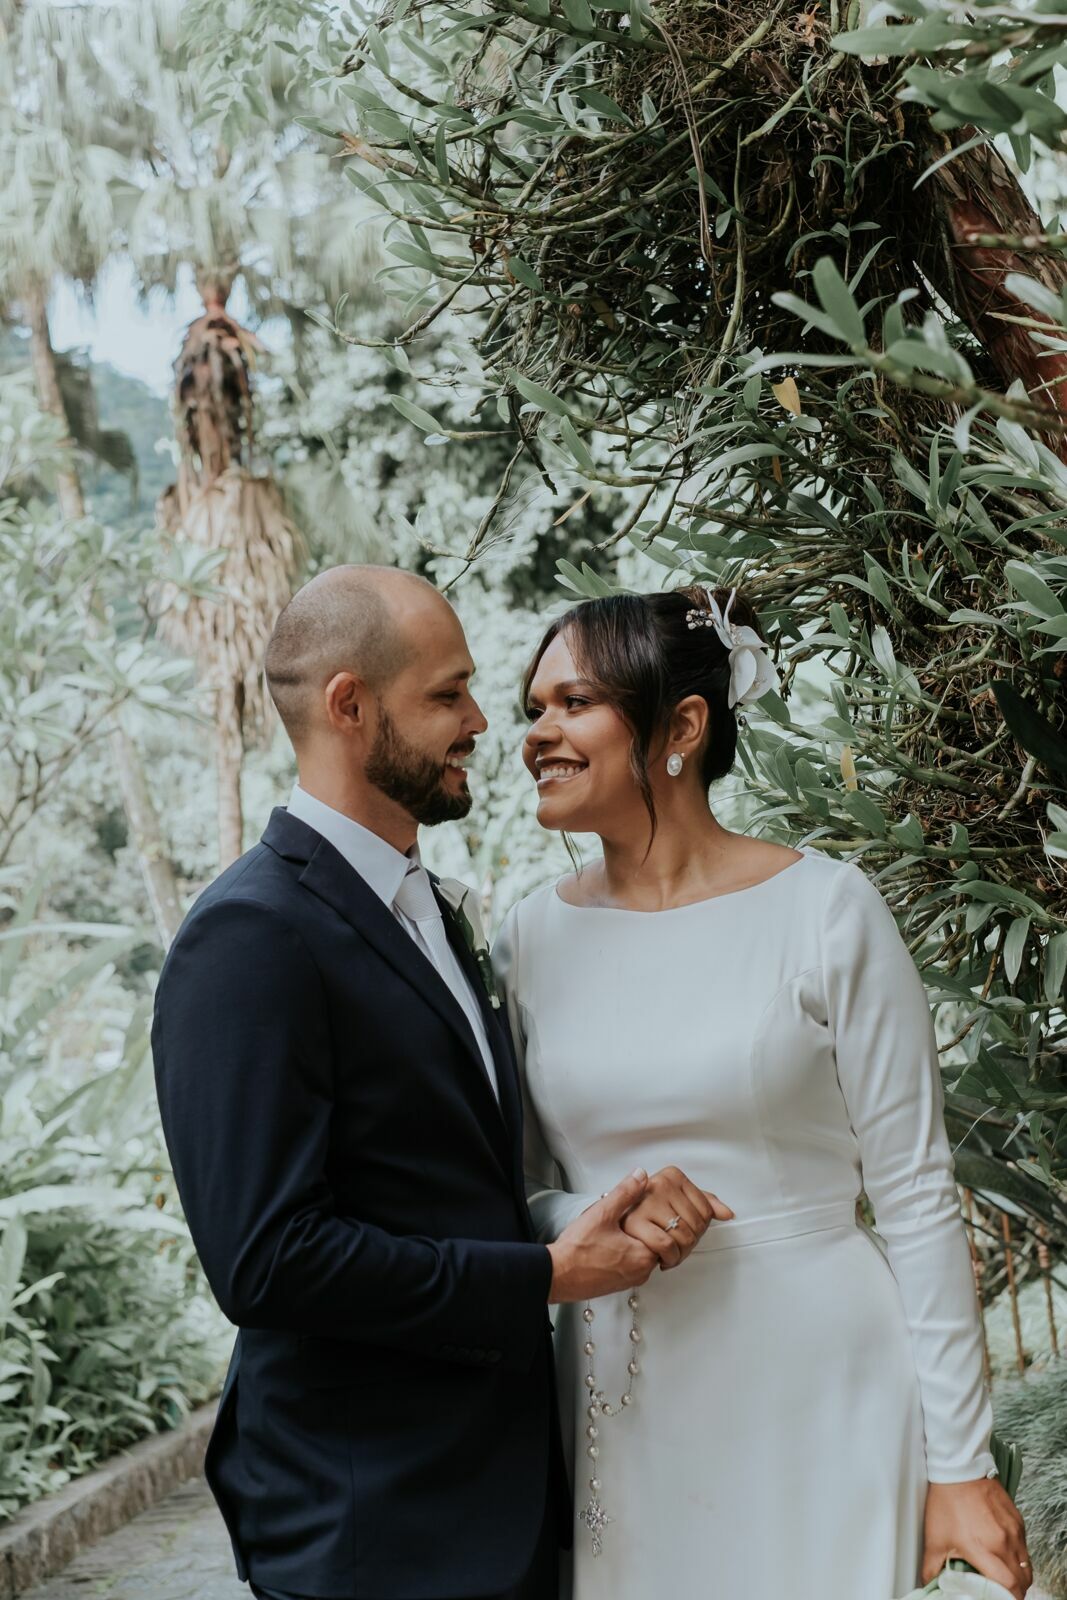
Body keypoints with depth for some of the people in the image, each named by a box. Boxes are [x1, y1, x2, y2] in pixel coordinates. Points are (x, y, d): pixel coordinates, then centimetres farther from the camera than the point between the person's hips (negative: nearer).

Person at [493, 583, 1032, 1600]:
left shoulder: (823, 909, -8)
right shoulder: (533, 937, 3)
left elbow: (915, 1193, -6)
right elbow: (517, 1194, 10)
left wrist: (961, 1462, -7)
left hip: (818, 1394, -3)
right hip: (625, 1410, 3)